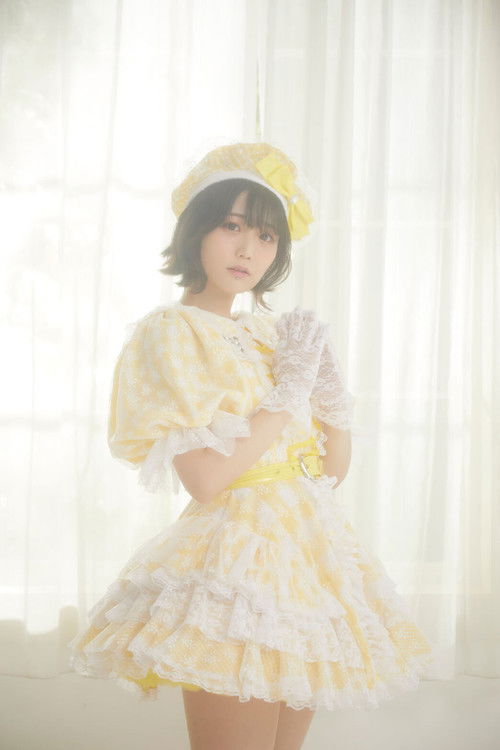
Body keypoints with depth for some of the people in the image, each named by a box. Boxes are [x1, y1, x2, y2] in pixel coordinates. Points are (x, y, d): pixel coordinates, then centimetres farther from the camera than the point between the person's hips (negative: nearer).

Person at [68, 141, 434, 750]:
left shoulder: (270, 332, 13)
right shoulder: (169, 332, -7)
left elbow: (333, 470, 14)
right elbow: (205, 476, -20)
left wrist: (331, 387, -3)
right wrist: (291, 388, -12)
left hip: (311, 549, 7)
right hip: (239, 555, -7)